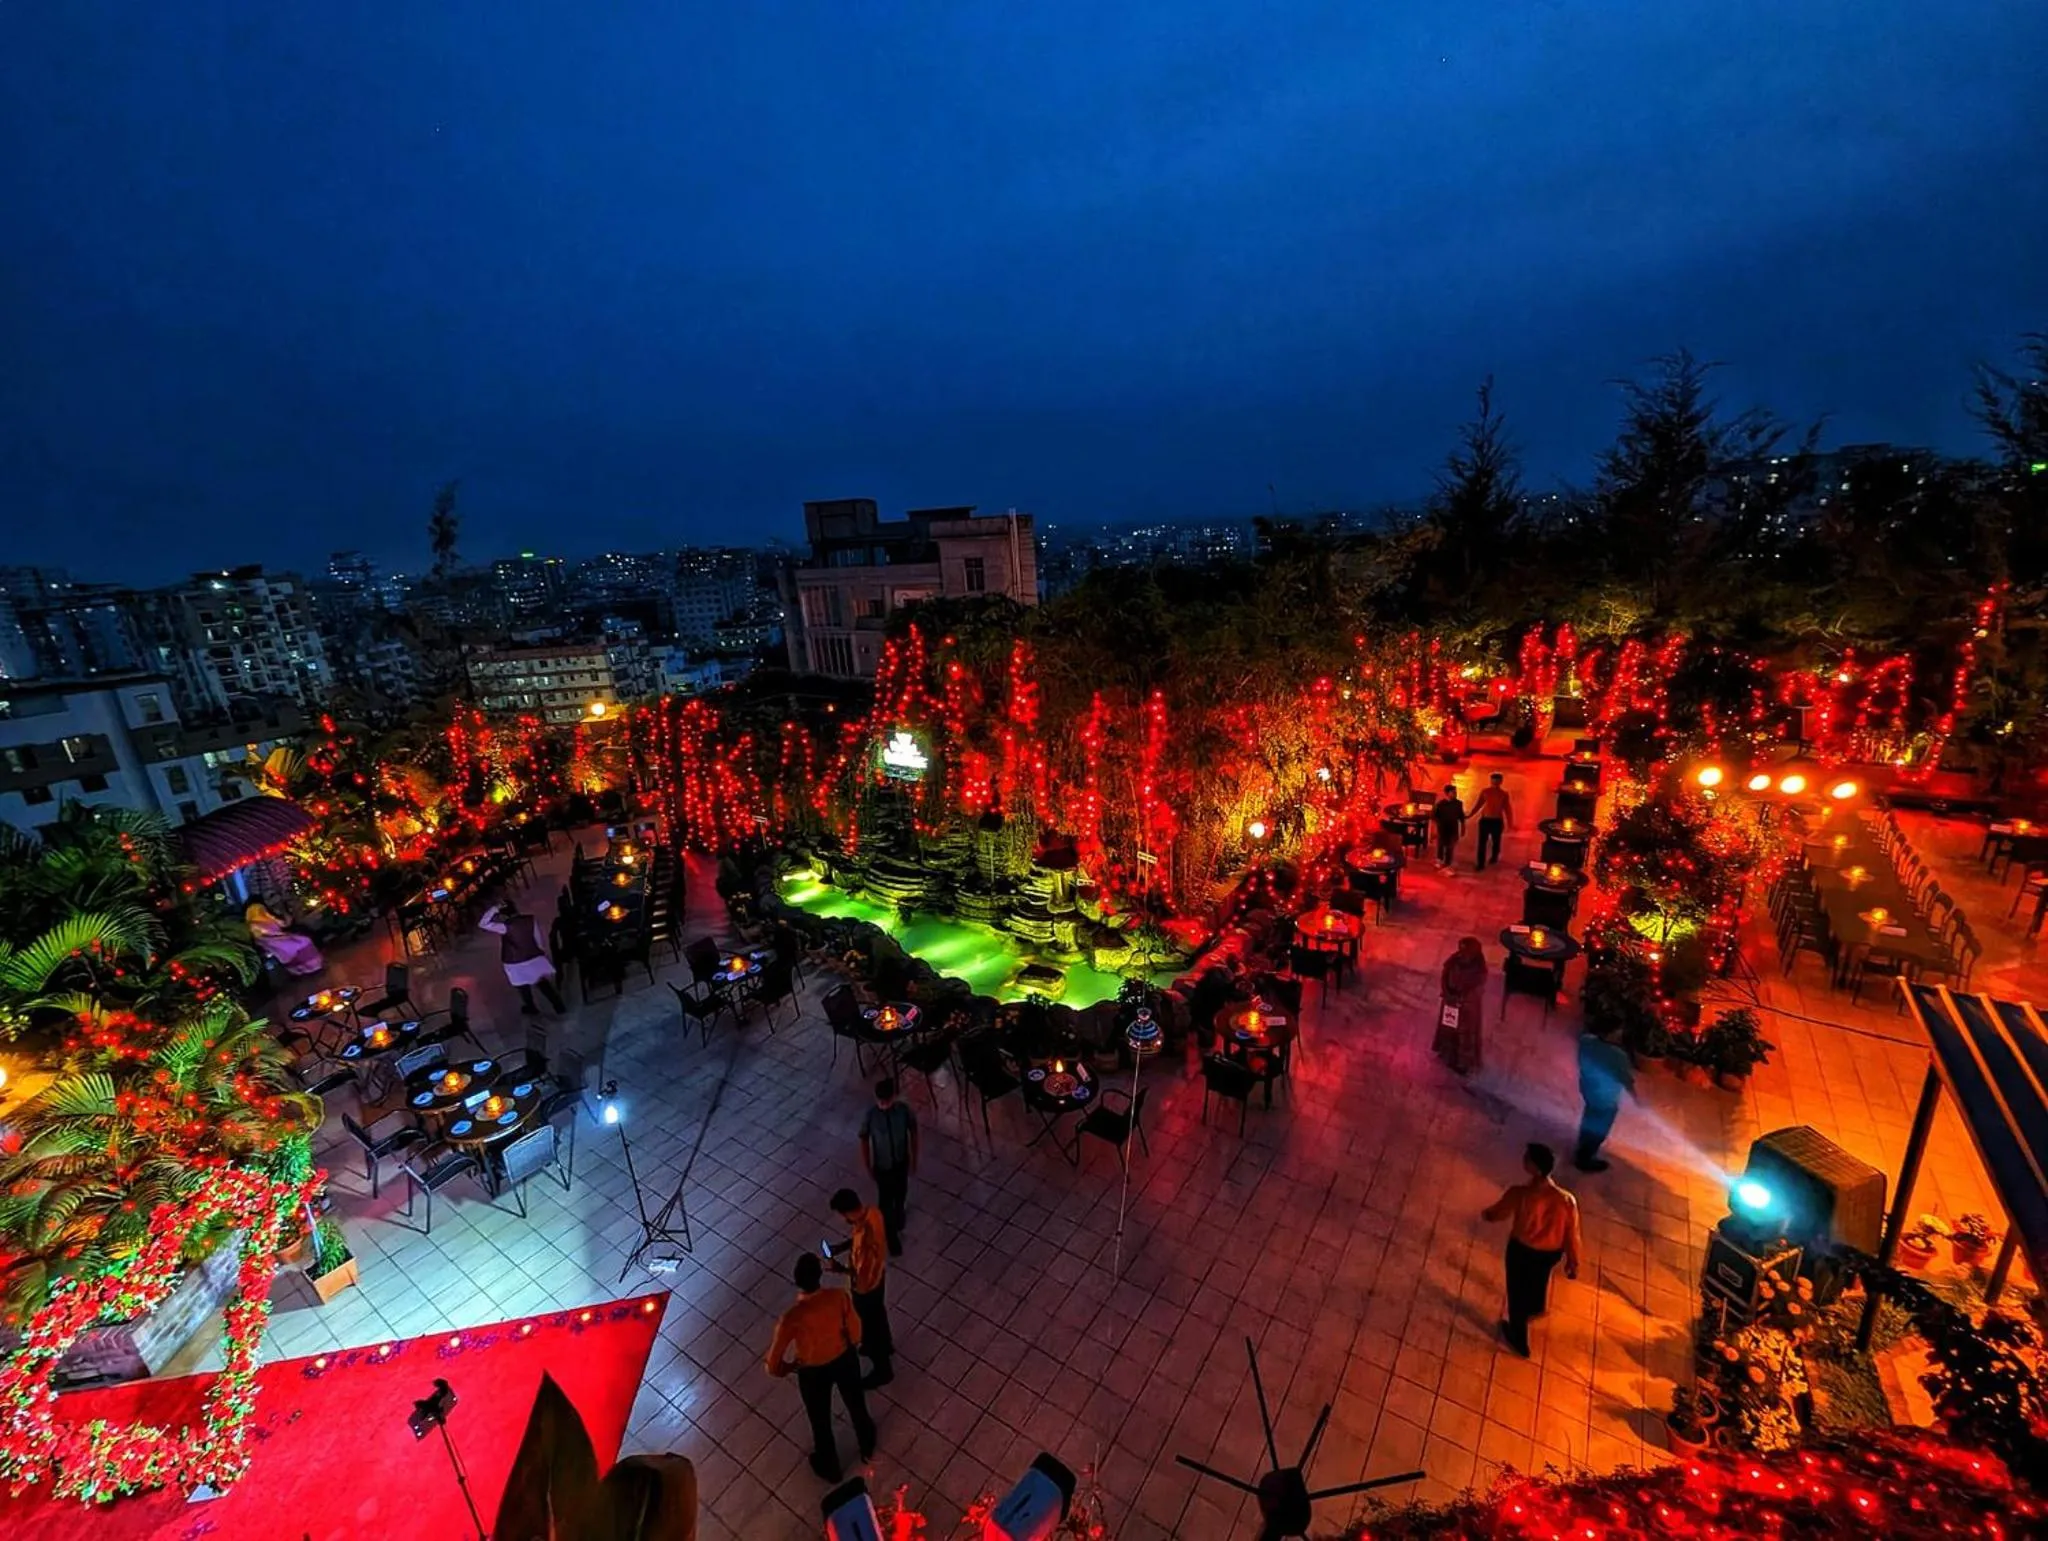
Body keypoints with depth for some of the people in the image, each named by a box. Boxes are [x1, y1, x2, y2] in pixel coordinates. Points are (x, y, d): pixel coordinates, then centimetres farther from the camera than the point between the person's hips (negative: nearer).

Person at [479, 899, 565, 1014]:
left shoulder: (506, 926, -23)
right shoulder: (530, 920, -10)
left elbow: (482, 925, -19)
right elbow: (538, 939, 0)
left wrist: (494, 909, -23)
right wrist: (542, 951, 14)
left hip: (516, 964, -3)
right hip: (535, 958, 3)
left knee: (523, 987, 22)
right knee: (544, 984, 18)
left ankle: (531, 1008, 41)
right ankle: (559, 1006, 20)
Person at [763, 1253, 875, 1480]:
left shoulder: (791, 1317, -36)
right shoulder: (840, 1297, -30)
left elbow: (773, 1365, -22)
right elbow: (855, 1334, -12)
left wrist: (790, 1367, 0)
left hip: (813, 1372, -2)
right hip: (844, 1360, 2)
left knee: (820, 1421, 29)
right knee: (857, 1405, 32)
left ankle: (829, 1468, 56)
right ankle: (868, 1448, 59)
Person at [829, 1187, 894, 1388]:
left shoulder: (864, 1237, -44)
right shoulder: (872, 1211, -19)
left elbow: (863, 1275, -31)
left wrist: (841, 1269, -18)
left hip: (866, 1285, -7)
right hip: (879, 1273, 7)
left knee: (868, 1325, 19)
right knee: (877, 1312, 32)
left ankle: (883, 1370, 42)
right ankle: (885, 1345, 59)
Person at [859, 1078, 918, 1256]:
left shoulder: (904, 1111, -23)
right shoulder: (870, 1116, -26)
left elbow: (913, 1133, -6)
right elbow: (864, 1140, -10)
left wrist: (914, 1158, 1)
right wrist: (867, 1166, -3)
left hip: (901, 1162, 2)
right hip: (882, 1166, -2)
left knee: (900, 1195, 25)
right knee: (885, 1201, 10)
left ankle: (898, 1220, 56)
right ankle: (892, 1237, 34)